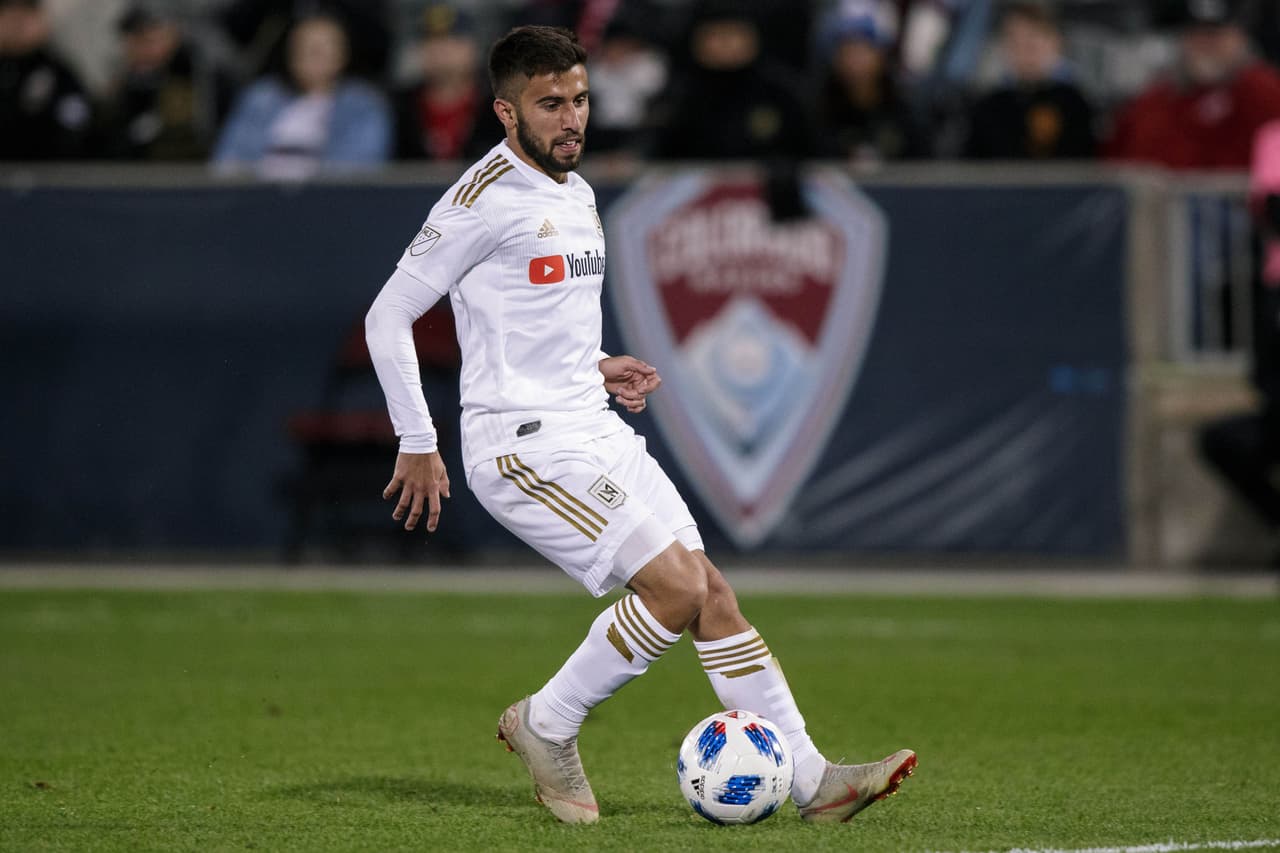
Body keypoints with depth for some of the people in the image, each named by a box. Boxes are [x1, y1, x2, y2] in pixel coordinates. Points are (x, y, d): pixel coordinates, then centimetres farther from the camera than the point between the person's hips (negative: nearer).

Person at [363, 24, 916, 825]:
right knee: (675, 585, -17)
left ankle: (813, 781, 3)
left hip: (594, 430, 9)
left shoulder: (577, 195, 16)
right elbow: (388, 316, -10)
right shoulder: (486, 198, -12)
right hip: (524, 443, -9)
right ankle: (547, 725, 1)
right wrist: (418, 445, -11)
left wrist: (598, 368, 12)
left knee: (710, 589, 2)